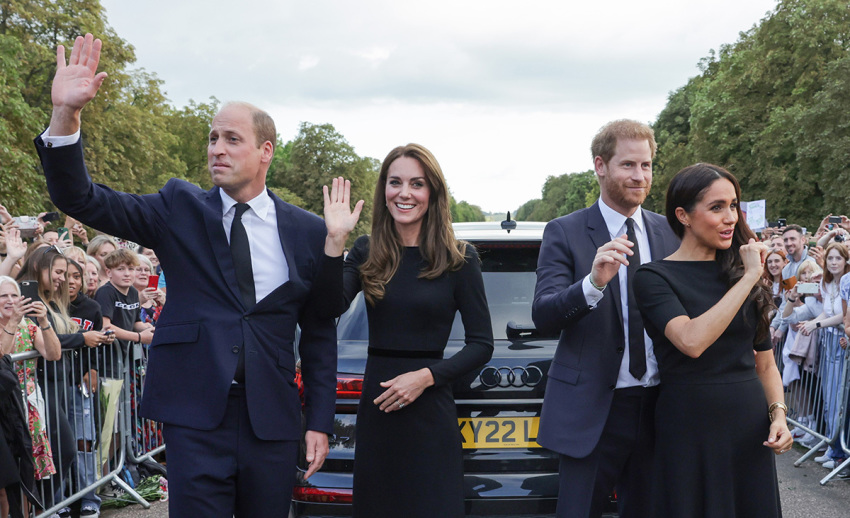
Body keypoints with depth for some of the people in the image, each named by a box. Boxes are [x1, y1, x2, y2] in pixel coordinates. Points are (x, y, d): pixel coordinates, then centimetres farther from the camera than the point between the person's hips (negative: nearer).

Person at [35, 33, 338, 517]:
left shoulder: (308, 231, 4)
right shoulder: (180, 209, 3)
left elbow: (319, 332, 8)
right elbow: (83, 200, -7)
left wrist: (319, 422, 5)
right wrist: (66, 115, -21)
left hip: (273, 423, 1)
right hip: (196, 420, -1)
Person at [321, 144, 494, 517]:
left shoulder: (459, 259, -4)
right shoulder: (366, 253, 4)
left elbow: (482, 344, -3)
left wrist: (426, 376, -14)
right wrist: (335, 241, -19)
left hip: (430, 413, -3)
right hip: (375, 410, 3)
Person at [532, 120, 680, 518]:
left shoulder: (669, 233, 7)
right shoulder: (565, 233, -5)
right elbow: (542, 314, -15)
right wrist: (594, 282, -32)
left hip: (657, 407, 4)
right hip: (592, 409, -4)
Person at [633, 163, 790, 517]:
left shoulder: (742, 270, 9)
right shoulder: (655, 277, -8)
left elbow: (765, 362, 15)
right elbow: (692, 341, -25)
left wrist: (778, 414, -3)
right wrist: (748, 278, -18)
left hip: (751, 430, 5)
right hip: (690, 432, -5)